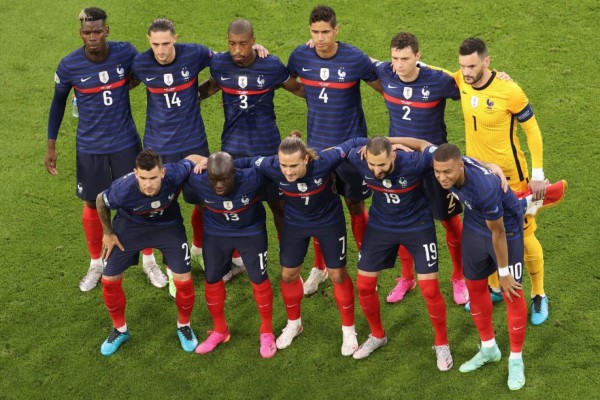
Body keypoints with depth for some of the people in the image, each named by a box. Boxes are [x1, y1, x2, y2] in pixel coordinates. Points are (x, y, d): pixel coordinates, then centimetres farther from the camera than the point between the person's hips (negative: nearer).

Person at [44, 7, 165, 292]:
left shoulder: (126, 53, -15)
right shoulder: (69, 66, -15)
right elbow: (58, 103, 1)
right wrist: (51, 146, 4)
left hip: (126, 143, 0)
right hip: (90, 148, 0)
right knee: (93, 205, 12)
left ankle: (149, 261, 28)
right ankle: (96, 264, 34)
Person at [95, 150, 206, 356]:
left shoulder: (175, 174, -38)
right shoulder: (122, 190, -39)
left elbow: (192, 158, -13)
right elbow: (101, 202, -13)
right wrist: (108, 233, -2)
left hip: (168, 225, 0)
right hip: (130, 227, 0)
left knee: (184, 281, -4)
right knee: (109, 280, 2)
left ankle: (183, 325, 26)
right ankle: (120, 329, 29)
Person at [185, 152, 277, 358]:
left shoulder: (251, 179, -35)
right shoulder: (197, 182, -29)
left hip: (251, 232, -2)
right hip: (216, 233, 2)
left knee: (259, 280, 4)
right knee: (212, 280, 9)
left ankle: (267, 332, 26)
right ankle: (219, 331, 32)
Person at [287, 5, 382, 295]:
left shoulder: (355, 59, -16)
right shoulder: (300, 56, -8)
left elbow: (384, 88, -5)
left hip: (351, 143, -3)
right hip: (317, 143, 3)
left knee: (355, 206, 7)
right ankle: (319, 268, 30)